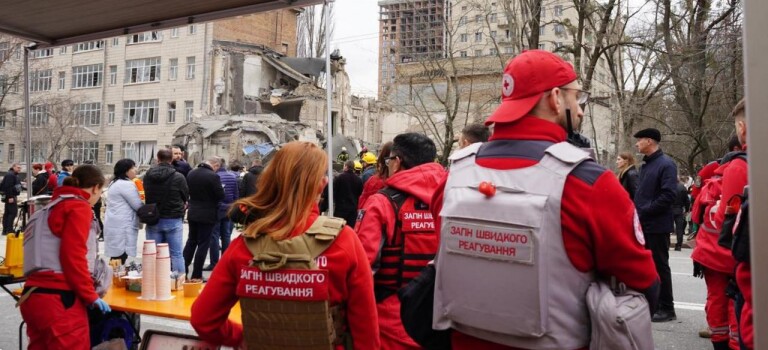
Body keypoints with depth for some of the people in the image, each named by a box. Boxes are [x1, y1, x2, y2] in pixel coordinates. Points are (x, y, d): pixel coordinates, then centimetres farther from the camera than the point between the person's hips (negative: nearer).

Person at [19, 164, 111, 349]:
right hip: (58, 299, -9)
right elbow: (73, 256, -16)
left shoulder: (54, 205, 21)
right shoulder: (79, 207, -6)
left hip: (35, 295, 9)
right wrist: (91, 295, -9)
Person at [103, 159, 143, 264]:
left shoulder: (115, 183, 19)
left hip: (115, 226, 10)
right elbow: (138, 205, -12)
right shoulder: (127, 184, -13)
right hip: (122, 227, -10)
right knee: (120, 261, -9)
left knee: (116, 259, 11)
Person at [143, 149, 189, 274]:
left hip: (153, 220, 3)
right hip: (173, 220, -3)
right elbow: (185, 196, 1)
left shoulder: (147, 176, -1)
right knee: (176, 254, 2)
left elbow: (147, 195, 12)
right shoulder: (178, 177, -13)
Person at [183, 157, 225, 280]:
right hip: (207, 215, -6)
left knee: (191, 241, 19)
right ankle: (196, 275, 6)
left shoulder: (191, 173, 1)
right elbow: (221, 196, -16)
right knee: (203, 244, 2)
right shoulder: (213, 176, -20)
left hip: (192, 213, 6)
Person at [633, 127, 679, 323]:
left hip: (657, 225, -8)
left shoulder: (666, 164, -12)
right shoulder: (646, 165, 15)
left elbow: (669, 195, -21)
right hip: (643, 224, 8)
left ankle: (667, 309, 11)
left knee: (660, 266, 0)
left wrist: (644, 211, -19)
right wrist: (636, 210, 4)